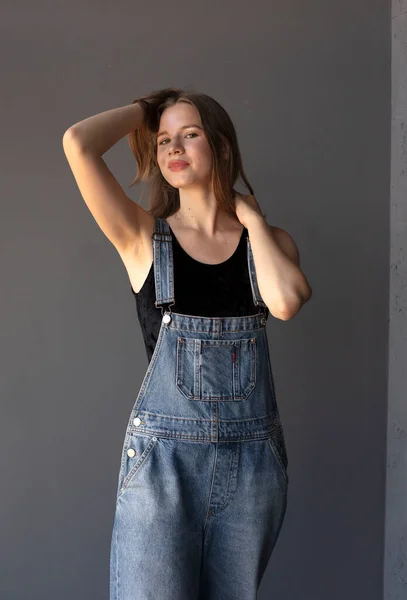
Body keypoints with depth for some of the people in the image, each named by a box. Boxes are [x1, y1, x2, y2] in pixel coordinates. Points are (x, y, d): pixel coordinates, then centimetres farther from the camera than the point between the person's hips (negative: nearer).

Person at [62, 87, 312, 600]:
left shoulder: (269, 240, 7)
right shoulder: (143, 238, 0)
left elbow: (287, 301, -15)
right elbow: (78, 143, -13)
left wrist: (251, 216, -1)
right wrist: (146, 107, 4)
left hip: (254, 459, 3)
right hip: (163, 459, -2)